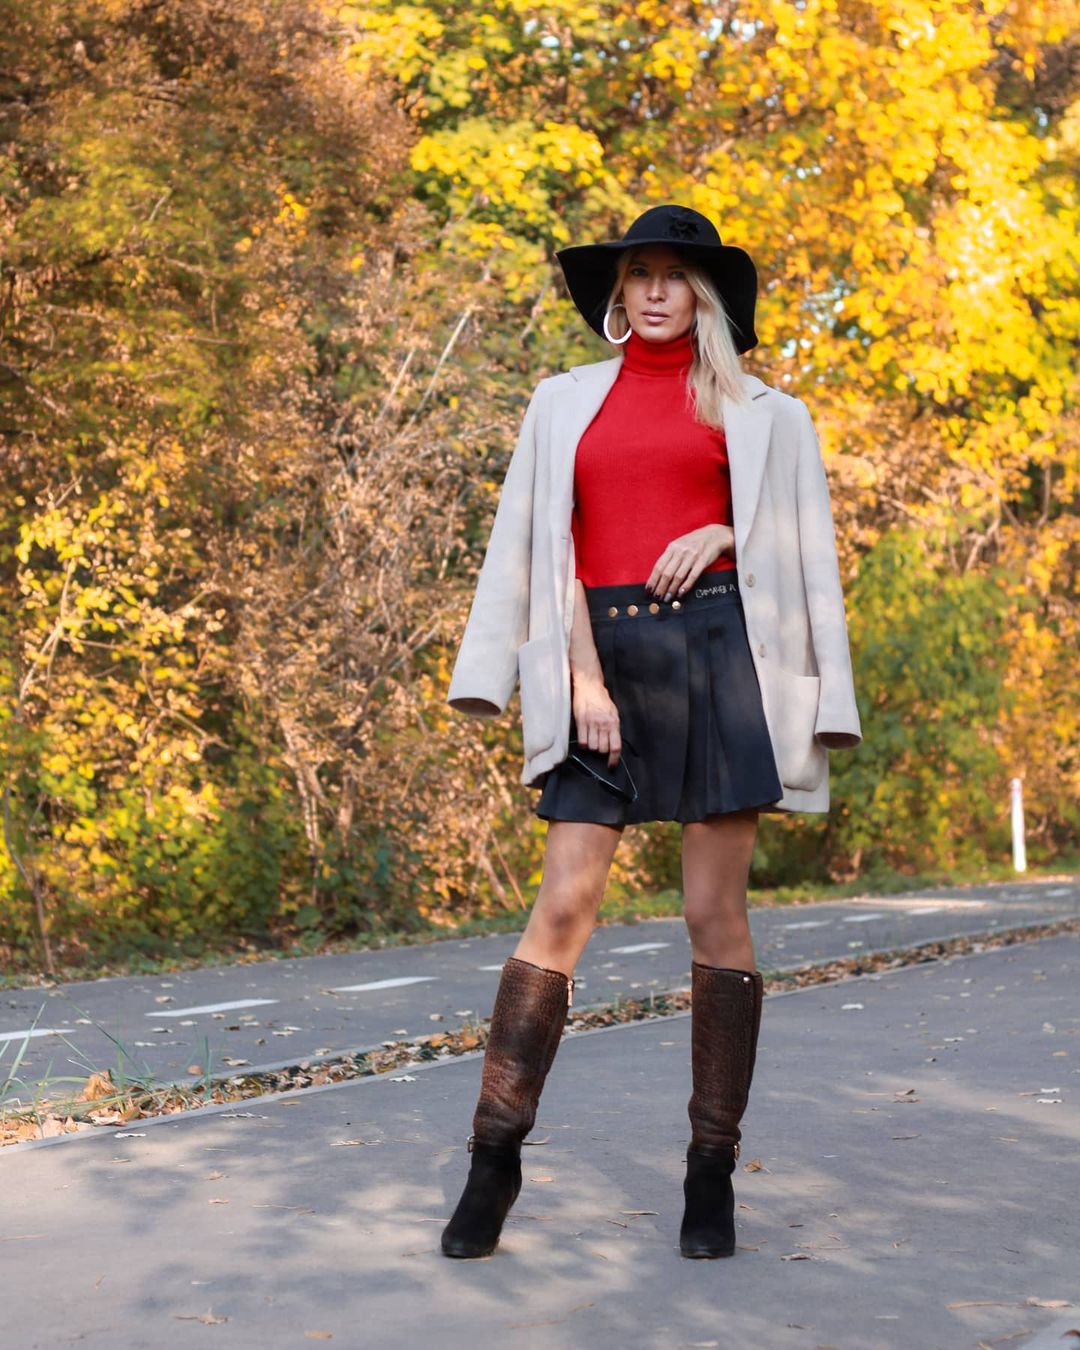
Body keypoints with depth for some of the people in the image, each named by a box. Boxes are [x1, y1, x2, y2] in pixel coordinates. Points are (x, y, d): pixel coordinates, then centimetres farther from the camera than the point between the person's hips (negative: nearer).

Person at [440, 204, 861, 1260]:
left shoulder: (760, 412, 14)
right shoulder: (565, 404, 16)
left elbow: (801, 550, 15)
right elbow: (546, 546, 9)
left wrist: (719, 533, -6)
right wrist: (583, 678, -3)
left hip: (716, 649, -1)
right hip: (603, 654, 1)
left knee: (715, 913, -2)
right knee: (563, 906, -7)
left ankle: (712, 1171, 5)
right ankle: (494, 1158, -3)